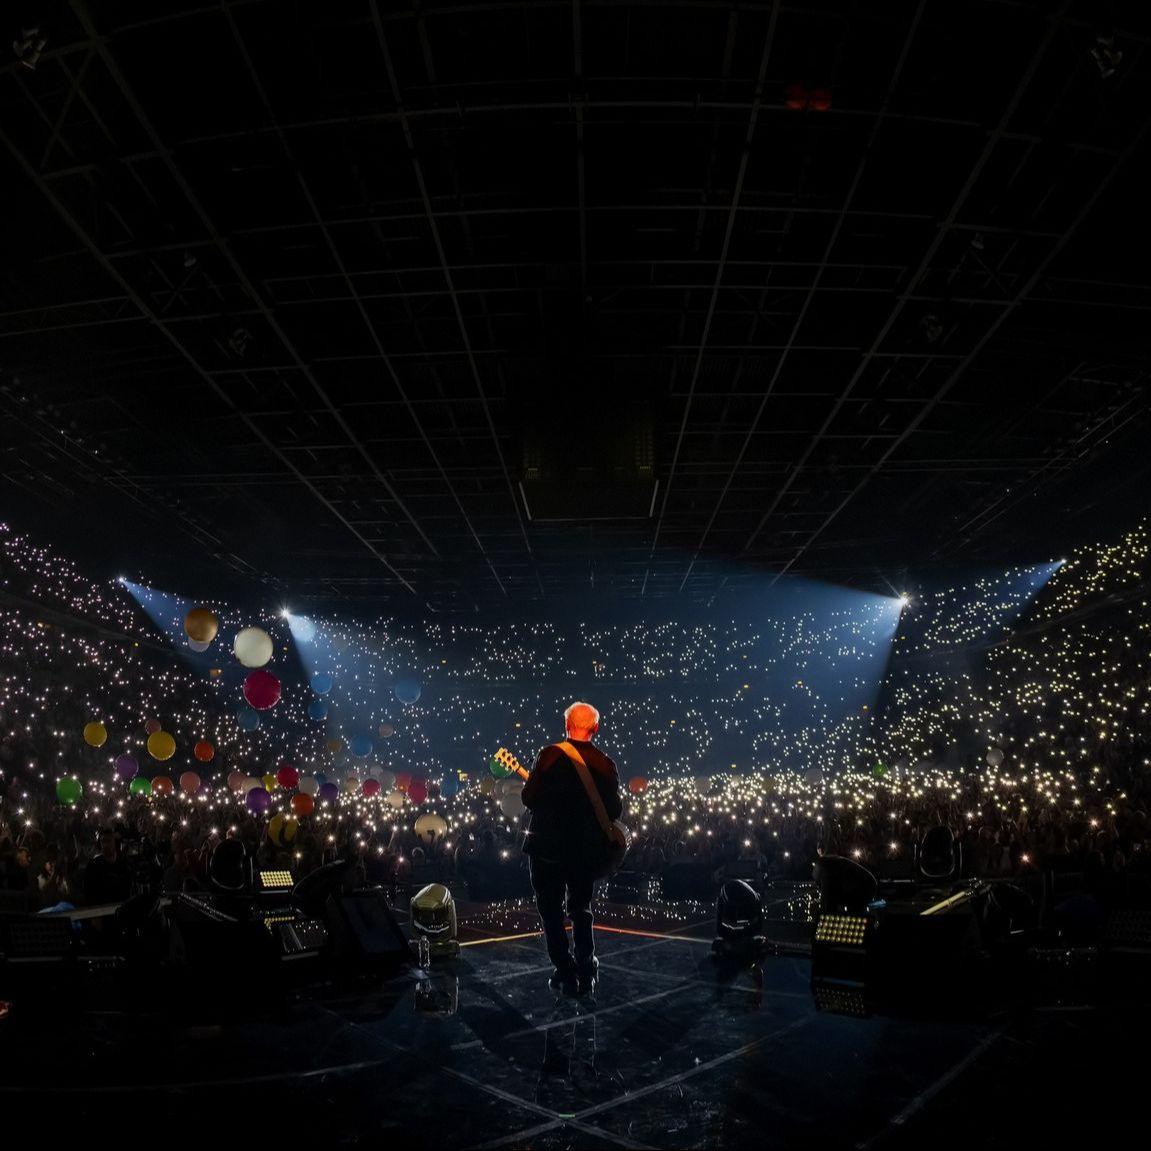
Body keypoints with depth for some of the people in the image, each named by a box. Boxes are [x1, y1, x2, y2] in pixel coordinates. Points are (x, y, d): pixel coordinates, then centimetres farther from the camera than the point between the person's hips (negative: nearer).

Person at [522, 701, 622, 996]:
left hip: (547, 845, -3)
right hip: (586, 849, 3)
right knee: (581, 910, 18)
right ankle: (586, 973, 15)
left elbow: (529, 798, -10)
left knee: (551, 911, 10)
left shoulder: (550, 755, -10)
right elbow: (615, 810, 0)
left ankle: (566, 972, 8)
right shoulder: (605, 764, -3)